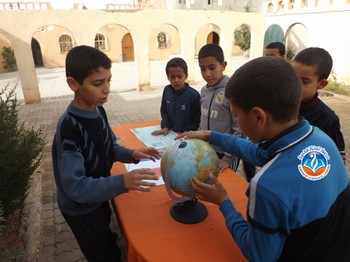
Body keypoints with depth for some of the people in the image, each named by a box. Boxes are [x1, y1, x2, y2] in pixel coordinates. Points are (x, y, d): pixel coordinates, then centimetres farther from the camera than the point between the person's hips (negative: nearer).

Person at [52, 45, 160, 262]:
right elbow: (75, 187, -33)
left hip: (99, 199, 7)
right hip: (81, 210, -7)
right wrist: (122, 182, -45)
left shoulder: (98, 110, -9)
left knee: (106, 244, 32)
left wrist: (131, 155, -14)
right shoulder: (69, 126, -33)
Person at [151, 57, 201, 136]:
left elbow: (197, 119, -8)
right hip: (170, 132, 4)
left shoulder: (194, 95, -14)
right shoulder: (166, 90, 0)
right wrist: (165, 126, 0)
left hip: (186, 134, -4)